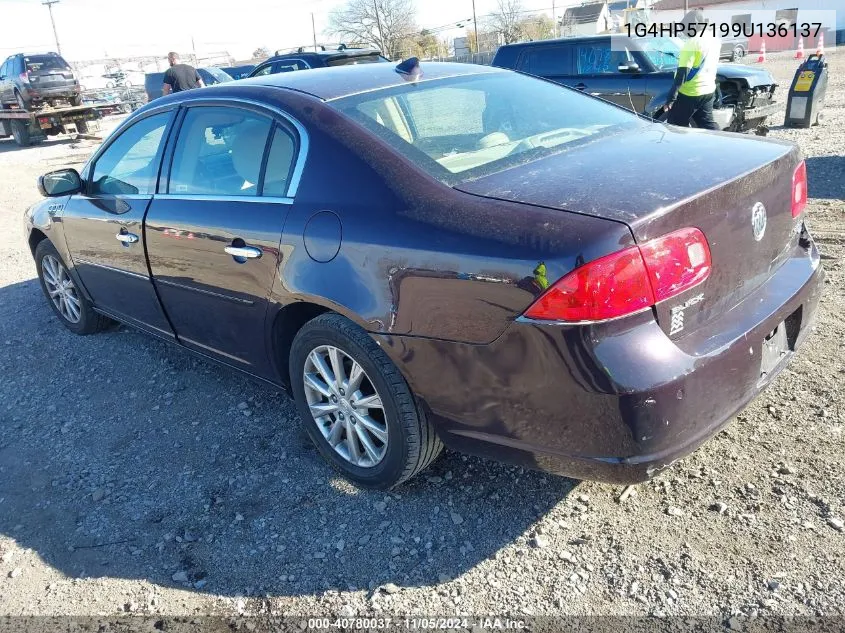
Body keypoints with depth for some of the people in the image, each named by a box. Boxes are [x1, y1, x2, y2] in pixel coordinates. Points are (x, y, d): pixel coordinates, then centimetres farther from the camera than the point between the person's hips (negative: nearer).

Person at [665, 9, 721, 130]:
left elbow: (682, 73, -22)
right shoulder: (714, 40, 9)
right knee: (708, 124, 14)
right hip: (708, 91, 8)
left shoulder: (693, 42, -17)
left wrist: (671, 97, -22)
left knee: (674, 126, 1)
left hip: (690, 93, -8)